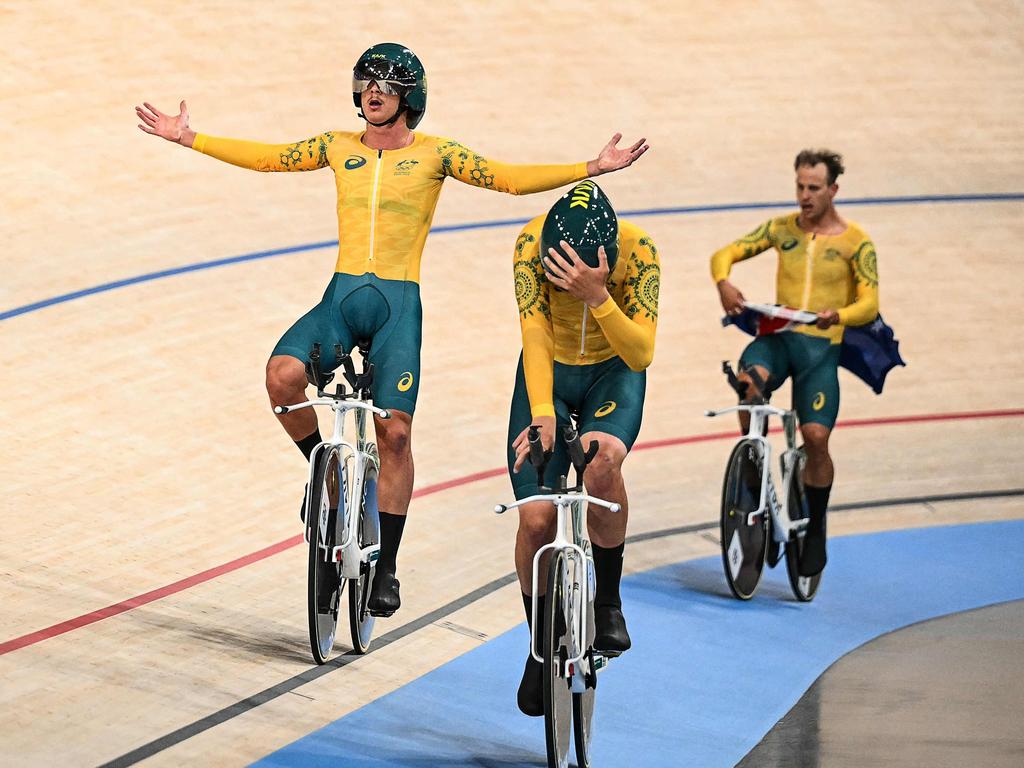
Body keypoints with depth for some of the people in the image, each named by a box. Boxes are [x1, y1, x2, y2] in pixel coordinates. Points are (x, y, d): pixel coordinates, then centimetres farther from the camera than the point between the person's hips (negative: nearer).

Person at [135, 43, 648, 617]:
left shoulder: (434, 154, 3)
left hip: (398, 304, -2)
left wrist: (592, 168, -13)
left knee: (394, 433, -10)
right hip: (340, 298, 2)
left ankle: (385, 571, 1)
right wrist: (189, 139, 16)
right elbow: (266, 157, 17)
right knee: (283, 375, -27)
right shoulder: (339, 147, 11)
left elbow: (511, 178, -3)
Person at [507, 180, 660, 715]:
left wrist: (597, 296, -46)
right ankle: (540, 646, 13)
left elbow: (642, 353, -31)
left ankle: (608, 599, -12)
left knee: (601, 460, -35)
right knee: (536, 519, -12)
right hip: (549, 374, 1)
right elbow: (535, 332, -29)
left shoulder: (637, 249, -27)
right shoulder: (533, 242, -25)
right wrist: (542, 412, -41)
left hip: (614, 374, -1)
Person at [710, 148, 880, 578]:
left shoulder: (856, 242, 0)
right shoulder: (782, 229, 8)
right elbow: (726, 254, 7)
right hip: (777, 336, 2)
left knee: (816, 437, -15)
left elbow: (869, 303, -6)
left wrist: (836, 315, -28)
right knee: (749, 380, -33)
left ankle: (815, 530, 7)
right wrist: (723, 283, -16)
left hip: (821, 345, -2)